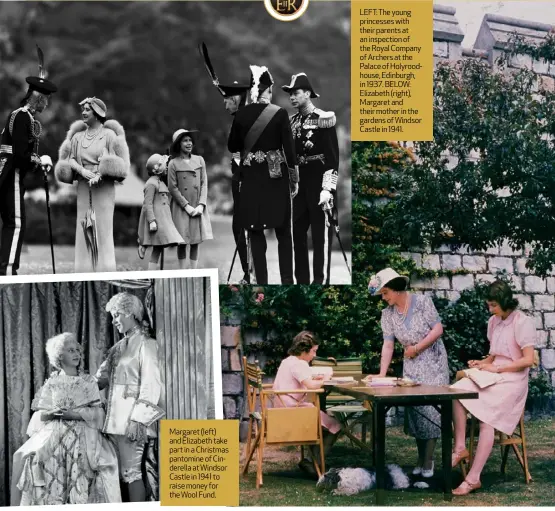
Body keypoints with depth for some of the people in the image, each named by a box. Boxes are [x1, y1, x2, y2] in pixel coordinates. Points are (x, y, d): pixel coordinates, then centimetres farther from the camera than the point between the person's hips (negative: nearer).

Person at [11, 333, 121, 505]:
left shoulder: (89, 381, 12)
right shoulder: (52, 382, 13)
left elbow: (98, 412, 2)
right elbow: (40, 414, 8)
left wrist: (74, 413, -12)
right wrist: (52, 413, -13)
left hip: (83, 432, -1)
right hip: (54, 432, 1)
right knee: (30, 457, -24)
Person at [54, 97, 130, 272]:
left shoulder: (109, 134, 0)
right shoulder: (78, 136, 13)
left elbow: (115, 162, -4)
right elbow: (70, 160, 10)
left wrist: (99, 174, -18)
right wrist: (82, 170, -10)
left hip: (104, 186, -4)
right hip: (83, 186, 4)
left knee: (103, 227, -7)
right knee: (83, 228, 0)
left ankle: (105, 270, -5)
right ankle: (85, 271, 3)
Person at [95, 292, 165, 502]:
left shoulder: (145, 344, -4)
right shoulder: (118, 347, 17)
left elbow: (151, 385, -12)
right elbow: (101, 378, 19)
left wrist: (138, 419, -19)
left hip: (132, 418, -7)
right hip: (115, 417, 7)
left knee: (131, 471, -7)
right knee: (118, 471, 6)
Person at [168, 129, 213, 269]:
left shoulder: (200, 160, 6)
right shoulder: (173, 164, -3)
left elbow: (204, 184, 5)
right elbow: (173, 188, -4)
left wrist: (201, 205, -6)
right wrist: (186, 206, -10)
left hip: (198, 208, 3)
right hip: (181, 208, -3)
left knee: (196, 242, 3)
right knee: (182, 243, 0)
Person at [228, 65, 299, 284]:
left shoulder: (241, 114, -2)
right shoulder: (280, 114, -9)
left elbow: (232, 146, 8)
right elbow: (289, 149, -9)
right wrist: (294, 179, 0)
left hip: (251, 178, 1)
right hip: (276, 177, -1)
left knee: (255, 232, 8)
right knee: (283, 231, 10)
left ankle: (261, 280, 6)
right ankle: (287, 279, 7)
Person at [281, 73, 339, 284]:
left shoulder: (324, 120, -10)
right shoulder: (292, 121, 10)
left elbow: (333, 158, -13)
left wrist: (328, 189, -19)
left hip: (319, 184, -7)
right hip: (300, 184, 7)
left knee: (321, 234, -3)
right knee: (297, 233, 8)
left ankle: (321, 280, 2)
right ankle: (301, 280, 17)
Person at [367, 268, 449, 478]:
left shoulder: (422, 301, -13)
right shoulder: (387, 313, -1)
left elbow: (438, 329, -14)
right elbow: (388, 345, -4)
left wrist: (417, 348, -16)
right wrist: (382, 374, -12)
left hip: (433, 362, -4)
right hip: (411, 366, 4)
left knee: (430, 409, -7)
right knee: (414, 409, 3)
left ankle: (428, 461, -2)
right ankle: (421, 459, 12)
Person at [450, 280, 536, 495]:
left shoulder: (523, 322, -9)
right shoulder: (494, 322, 13)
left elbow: (528, 360, -15)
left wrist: (497, 368, -16)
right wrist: (483, 363, 3)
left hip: (513, 380, -7)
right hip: (493, 375, 7)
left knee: (487, 419, -25)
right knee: (457, 392, -22)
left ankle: (473, 478, -25)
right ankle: (460, 448, -19)